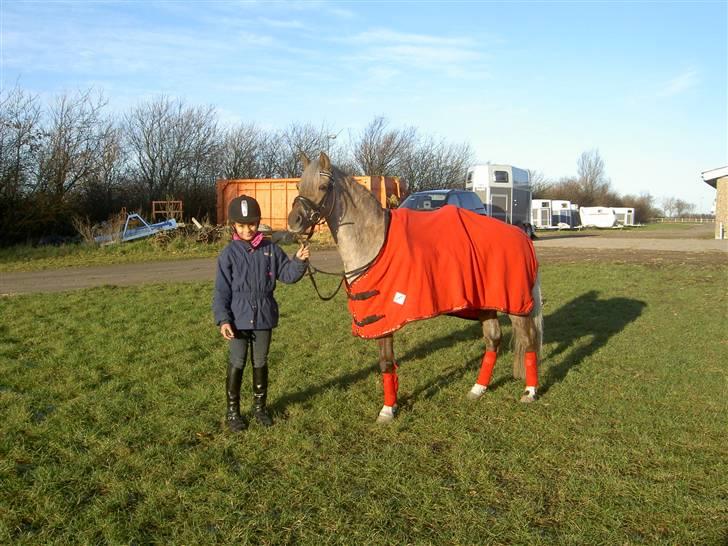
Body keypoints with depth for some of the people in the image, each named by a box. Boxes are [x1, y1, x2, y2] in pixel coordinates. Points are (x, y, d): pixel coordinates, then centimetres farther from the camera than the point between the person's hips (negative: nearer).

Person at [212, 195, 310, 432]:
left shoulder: (270, 249, 1)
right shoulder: (229, 253, -6)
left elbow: (287, 274, 4)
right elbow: (222, 291, -7)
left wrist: (299, 261, -15)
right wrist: (222, 320, -15)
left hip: (264, 317, 3)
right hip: (239, 319, -2)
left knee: (261, 363, 14)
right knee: (237, 364, 5)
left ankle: (259, 406, 30)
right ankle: (232, 410, 19)